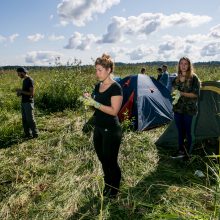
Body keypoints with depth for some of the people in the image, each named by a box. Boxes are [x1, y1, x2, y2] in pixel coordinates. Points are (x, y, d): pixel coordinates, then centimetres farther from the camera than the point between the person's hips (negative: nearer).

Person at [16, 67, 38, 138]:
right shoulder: (24, 80, 14)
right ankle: (27, 134, 17)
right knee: (24, 119, 10)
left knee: (30, 119, -4)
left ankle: (35, 134, 7)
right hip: (23, 102, 9)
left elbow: (32, 93, -18)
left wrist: (21, 91, -14)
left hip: (28, 102, -9)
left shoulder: (30, 80, -14)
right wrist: (20, 93, 6)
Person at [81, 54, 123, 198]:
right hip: (98, 129, 8)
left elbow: (114, 111, -20)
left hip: (111, 131, -7)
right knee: (102, 159, 17)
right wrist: (89, 100, -7)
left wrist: (95, 103, -24)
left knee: (111, 161, 5)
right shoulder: (98, 86, 8)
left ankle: (115, 188, 28)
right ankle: (107, 185, 37)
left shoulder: (115, 87, -15)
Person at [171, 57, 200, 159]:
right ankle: (180, 151, 23)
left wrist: (182, 93, -21)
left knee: (188, 131, 3)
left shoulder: (194, 78, -7)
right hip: (178, 108, 5)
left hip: (189, 109, -5)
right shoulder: (176, 79, 9)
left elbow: (196, 94, -13)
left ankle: (188, 153, 16)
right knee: (180, 131, 12)